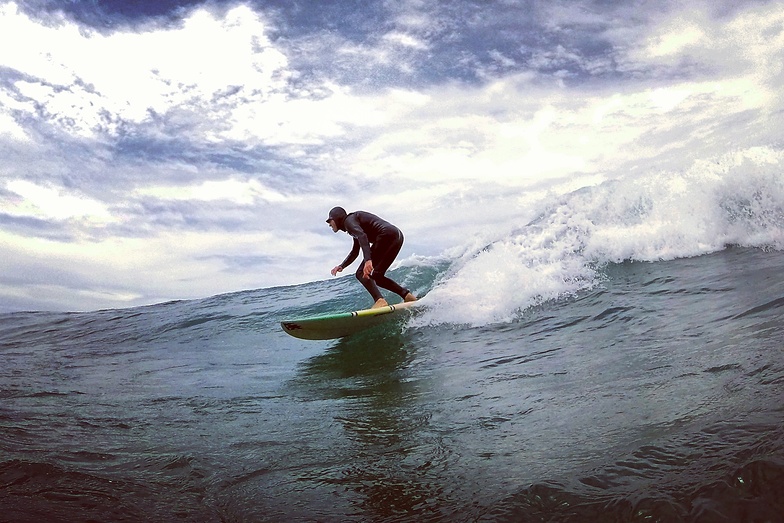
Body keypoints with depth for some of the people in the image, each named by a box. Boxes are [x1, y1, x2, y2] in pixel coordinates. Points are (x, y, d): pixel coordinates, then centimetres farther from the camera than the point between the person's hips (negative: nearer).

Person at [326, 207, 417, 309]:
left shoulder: (349, 220, 1)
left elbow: (362, 236, -20)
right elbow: (355, 252, 39)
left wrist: (368, 260, -32)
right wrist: (341, 266, 30)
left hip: (387, 236, -10)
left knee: (362, 274, -8)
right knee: (376, 276, 16)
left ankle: (379, 300, -28)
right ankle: (406, 294, 9)